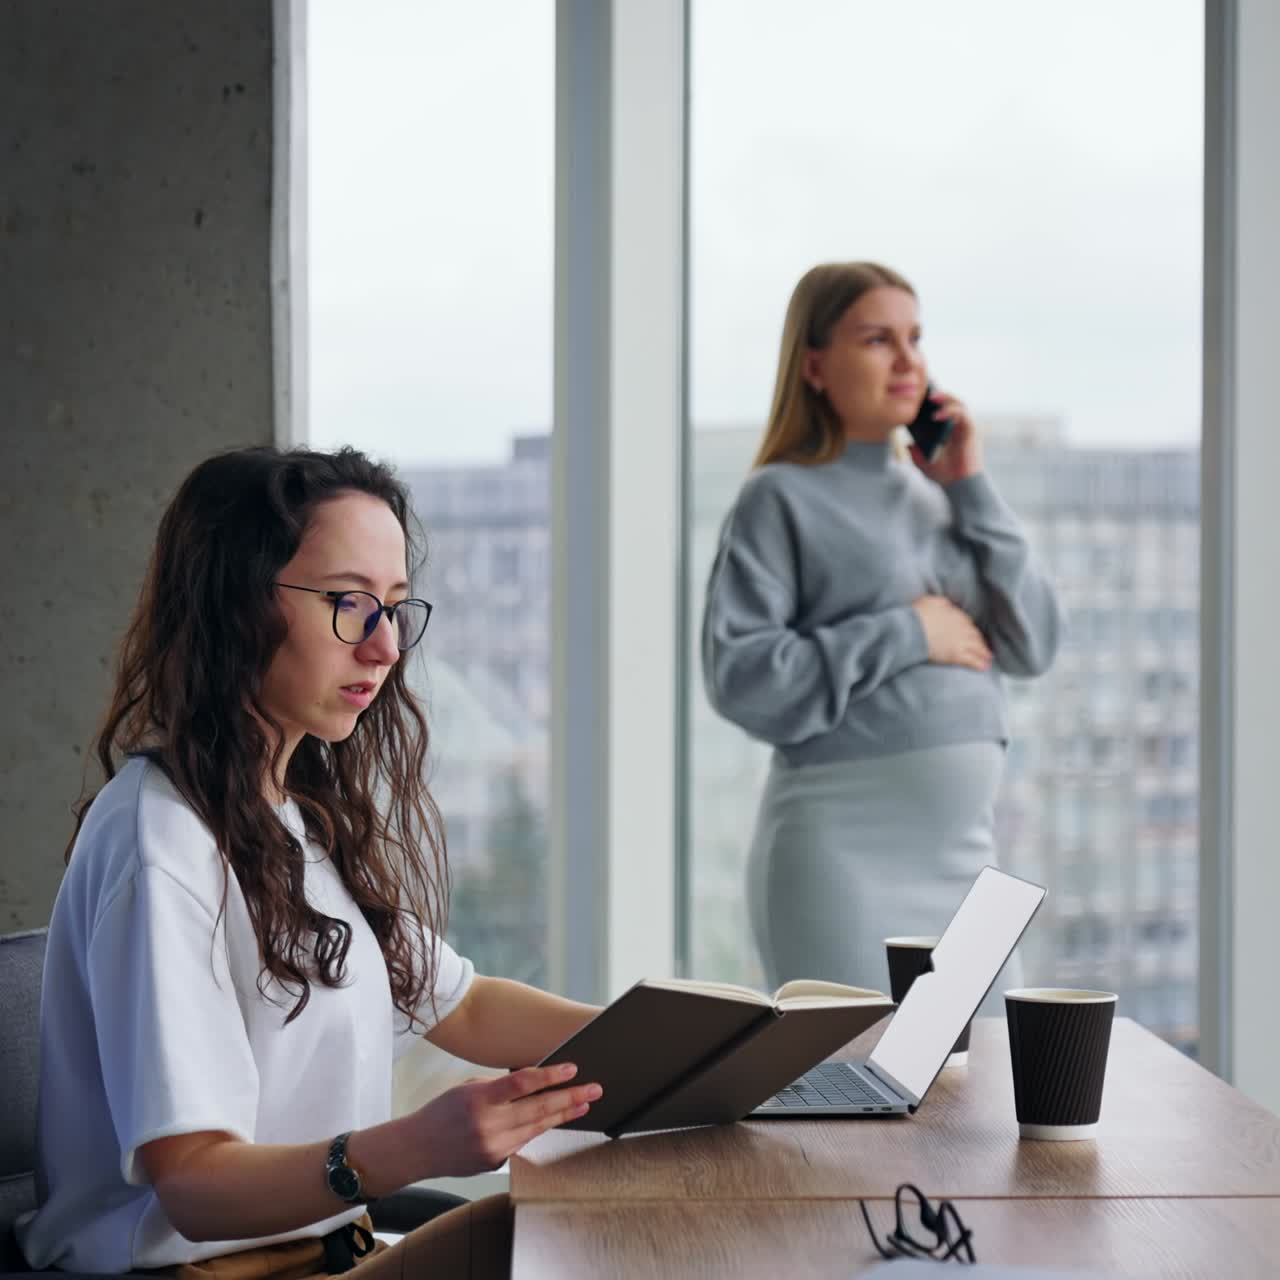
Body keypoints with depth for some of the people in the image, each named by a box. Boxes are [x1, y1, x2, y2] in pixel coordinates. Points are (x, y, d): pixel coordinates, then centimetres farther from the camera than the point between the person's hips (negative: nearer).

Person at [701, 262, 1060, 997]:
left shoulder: (935, 494, 13)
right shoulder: (783, 498, -4)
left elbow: (1033, 646, 6)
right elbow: (740, 676, -14)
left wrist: (971, 489, 1)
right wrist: (904, 635, -12)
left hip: (961, 847, 7)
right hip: (842, 851, -6)